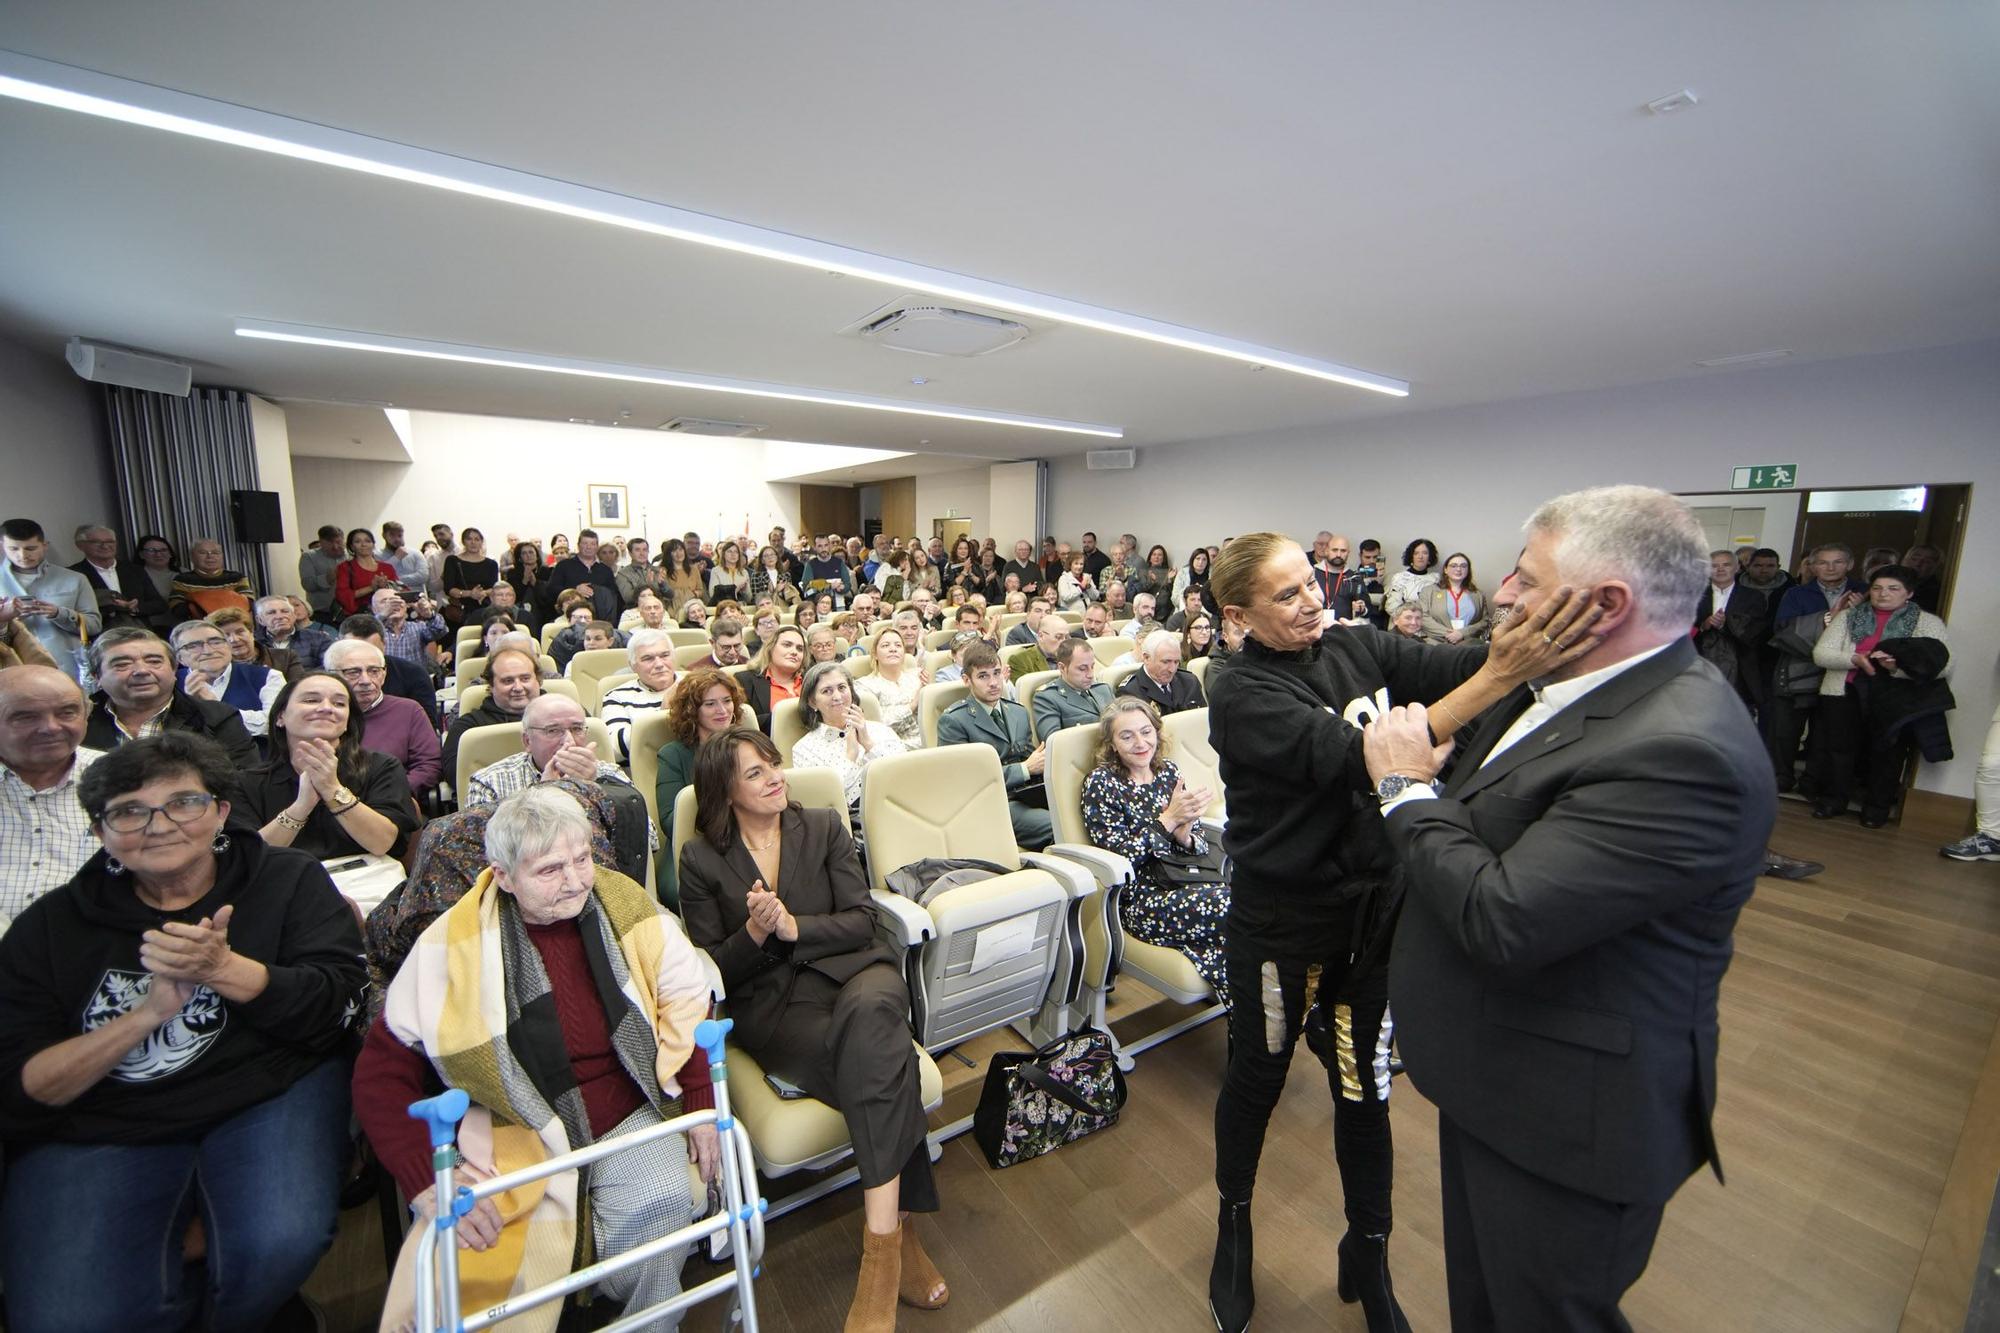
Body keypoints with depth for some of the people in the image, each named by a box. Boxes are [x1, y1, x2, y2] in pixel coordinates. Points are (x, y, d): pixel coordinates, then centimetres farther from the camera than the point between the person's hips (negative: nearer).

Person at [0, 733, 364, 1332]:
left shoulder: (289, 881, 2)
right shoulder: (50, 926, 6)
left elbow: (341, 1005, -8)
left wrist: (223, 970, -20)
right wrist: (149, 1012, -16)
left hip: (269, 1100, -2)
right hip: (93, 1135, 2)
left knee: (281, 1246, -25)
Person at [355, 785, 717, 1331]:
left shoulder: (628, 909, -7)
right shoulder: (453, 943, -11)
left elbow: (689, 1008, 4)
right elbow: (381, 1072, -5)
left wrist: (701, 1106, -3)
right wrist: (429, 1183, -16)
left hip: (631, 1115, 1)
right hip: (516, 1130, -1)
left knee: (662, 1205, -23)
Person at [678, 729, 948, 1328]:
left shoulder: (824, 827, 12)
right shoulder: (701, 859, 8)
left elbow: (861, 921, 4)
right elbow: (711, 971, 7)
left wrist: (793, 927, -12)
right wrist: (754, 933, -14)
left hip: (851, 970, 1)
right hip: (768, 1003, -1)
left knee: (867, 1013, -36)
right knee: (880, 1058, -31)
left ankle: (881, 1240, -30)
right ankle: (900, 1228, -20)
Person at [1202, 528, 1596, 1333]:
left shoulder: (1352, 648, -3)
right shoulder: (1241, 693, -20)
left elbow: (1447, 665, -15)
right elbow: (1358, 758, -30)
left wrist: (1524, 641, -35)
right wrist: (1502, 675, -34)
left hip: (1373, 905, 4)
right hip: (1282, 918, -4)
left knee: (1365, 1087, 17)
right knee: (1257, 1077, 17)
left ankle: (1368, 1258, 43)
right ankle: (1234, 1223, 46)